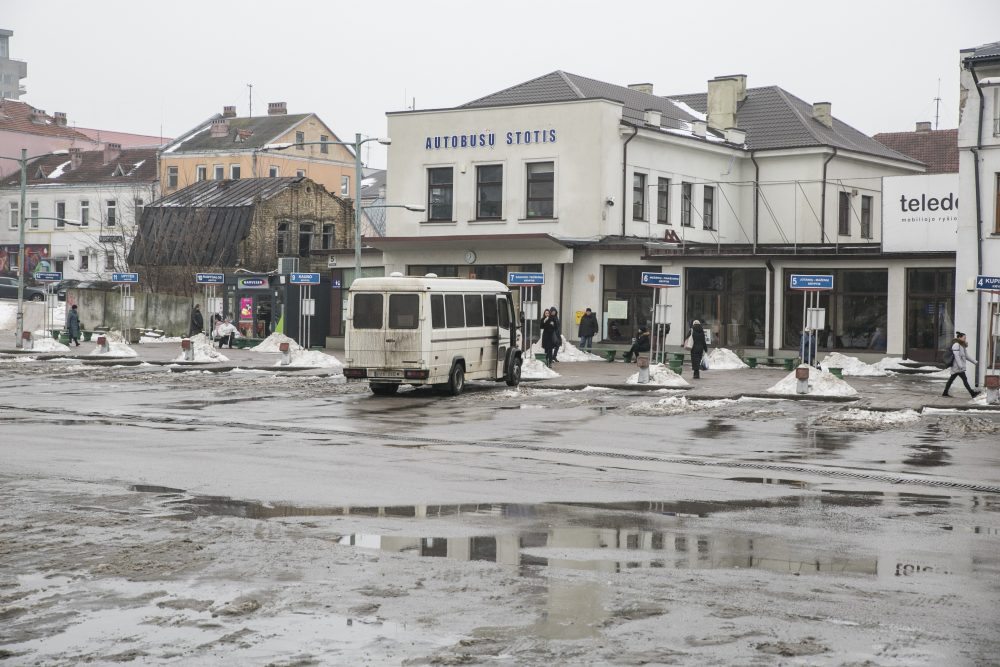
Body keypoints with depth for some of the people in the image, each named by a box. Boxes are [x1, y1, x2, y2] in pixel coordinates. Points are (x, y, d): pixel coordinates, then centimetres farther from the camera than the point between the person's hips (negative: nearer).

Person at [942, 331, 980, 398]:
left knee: (951, 379, 10)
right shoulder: (956, 345, -12)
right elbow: (957, 356, -20)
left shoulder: (962, 346, 19)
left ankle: (945, 393, 13)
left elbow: (966, 356, 24)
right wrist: (960, 366, -26)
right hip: (957, 367, -10)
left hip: (959, 367, 10)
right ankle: (972, 393, -12)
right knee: (965, 379, -10)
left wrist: (975, 362, 22)